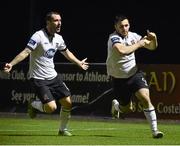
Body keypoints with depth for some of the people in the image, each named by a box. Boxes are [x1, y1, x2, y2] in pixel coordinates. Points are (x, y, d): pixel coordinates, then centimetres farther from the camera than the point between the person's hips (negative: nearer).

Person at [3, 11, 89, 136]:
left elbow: (66, 52, 26)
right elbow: (26, 52, -24)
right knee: (51, 107, -18)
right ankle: (33, 104, 14)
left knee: (67, 102, 1)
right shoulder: (39, 36, -16)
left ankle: (63, 129, 21)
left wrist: (79, 63, 37)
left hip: (53, 76, 7)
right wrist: (11, 64, -37)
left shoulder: (58, 38, 6)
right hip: (38, 78, -7)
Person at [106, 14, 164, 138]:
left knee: (145, 98, -20)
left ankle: (155, 130, -15)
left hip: (134, 73, 3)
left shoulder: (133, 36, -4)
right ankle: (116, 105, 45)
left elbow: (152, 47, 6)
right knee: (128, 109, 7)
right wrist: (139, 44, -30)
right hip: (118, 78, -3)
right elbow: (122, 50, -42)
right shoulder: (114, 38, -21)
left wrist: (154, 39, -17)